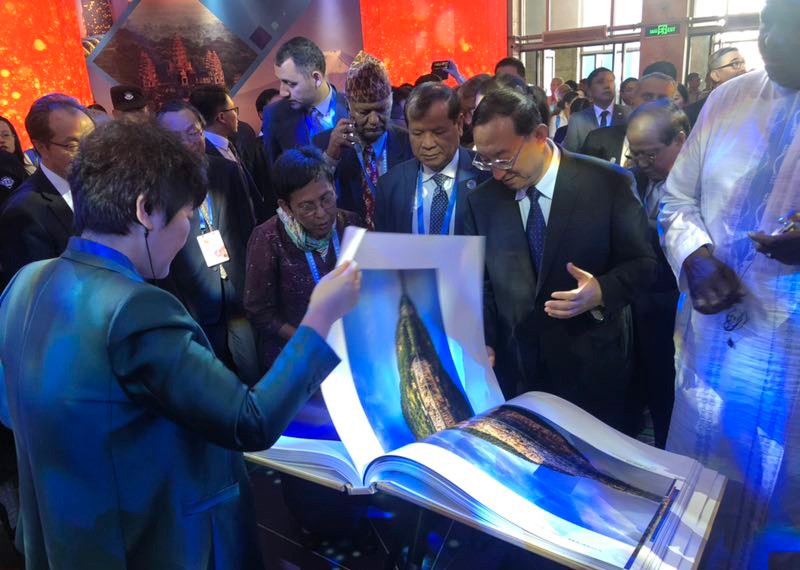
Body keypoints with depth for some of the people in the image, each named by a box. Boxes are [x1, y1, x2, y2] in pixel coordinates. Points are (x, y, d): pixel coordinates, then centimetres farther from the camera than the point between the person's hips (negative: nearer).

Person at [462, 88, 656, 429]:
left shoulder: (608, 183, -9)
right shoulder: (482, 201, 2)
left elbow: (642, 262, -3)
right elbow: (480, 280, 8)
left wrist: (603, 292, -23)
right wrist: (482, 341, -6)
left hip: (590, 366, -2)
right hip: (514, 368, 3)